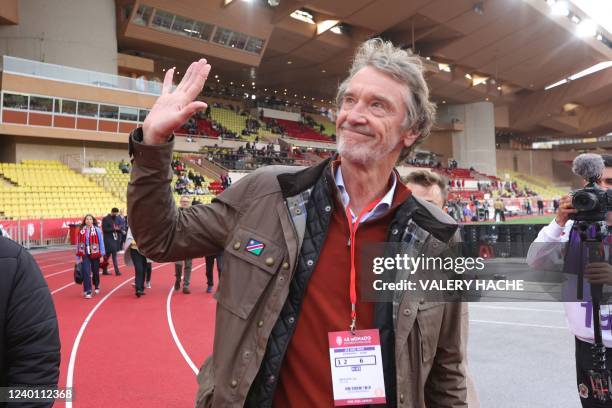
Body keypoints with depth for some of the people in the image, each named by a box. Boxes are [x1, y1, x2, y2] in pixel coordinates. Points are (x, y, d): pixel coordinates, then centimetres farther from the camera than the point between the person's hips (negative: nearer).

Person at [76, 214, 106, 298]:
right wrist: (78, 255, 6)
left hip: (95, 254, -1)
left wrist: (102, 253, -6)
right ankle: (88, 291, -4)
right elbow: (79, 243, 6)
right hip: (85, 254, 1)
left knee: (95, 271, 14)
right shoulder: (81, 231, 2)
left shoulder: (97, 230, -5)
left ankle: (97, 287, 38)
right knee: (86, 272, -7)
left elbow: (101, 241, -4)